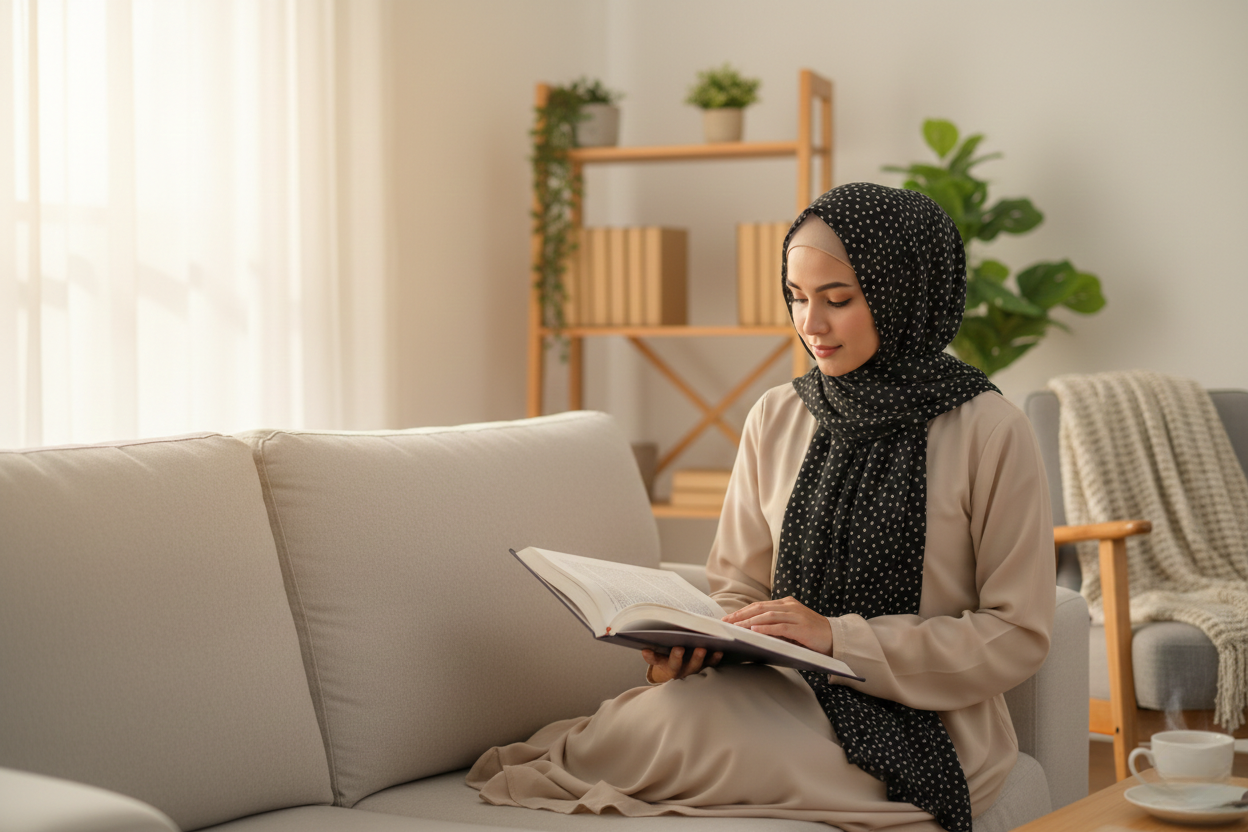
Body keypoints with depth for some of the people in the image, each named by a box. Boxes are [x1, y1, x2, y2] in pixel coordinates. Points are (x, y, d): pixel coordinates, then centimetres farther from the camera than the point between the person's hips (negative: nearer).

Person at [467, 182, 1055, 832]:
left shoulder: (990, 435, -8)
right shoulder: (776, 419, 7)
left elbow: (1017, 636, -8)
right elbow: (739, 587, 12)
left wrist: (840, 635, -17)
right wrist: (697, 642, -12)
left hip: (923, 735, -3)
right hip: (792, 698, 4)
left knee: (676, 727, -30)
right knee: (678, 700, -33)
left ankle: (563, 756, 0)